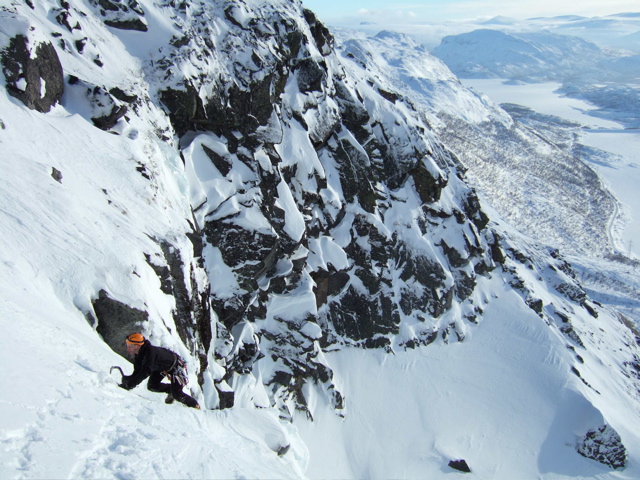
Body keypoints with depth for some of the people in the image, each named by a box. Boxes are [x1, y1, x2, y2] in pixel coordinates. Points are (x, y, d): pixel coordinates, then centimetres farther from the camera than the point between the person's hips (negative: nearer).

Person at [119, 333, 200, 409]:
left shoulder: (150, 352, -38)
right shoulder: (138, 355, -12)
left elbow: (145, 372, -43)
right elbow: (137, 373, -10)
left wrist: (129, 385, -45)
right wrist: (127, 379, -30)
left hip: (175, 366, -8)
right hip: (161, 367, 8)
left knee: (177, 394, -12)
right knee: (152, 386, -5)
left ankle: (196, 406, 11)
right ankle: (171, 390, 20)